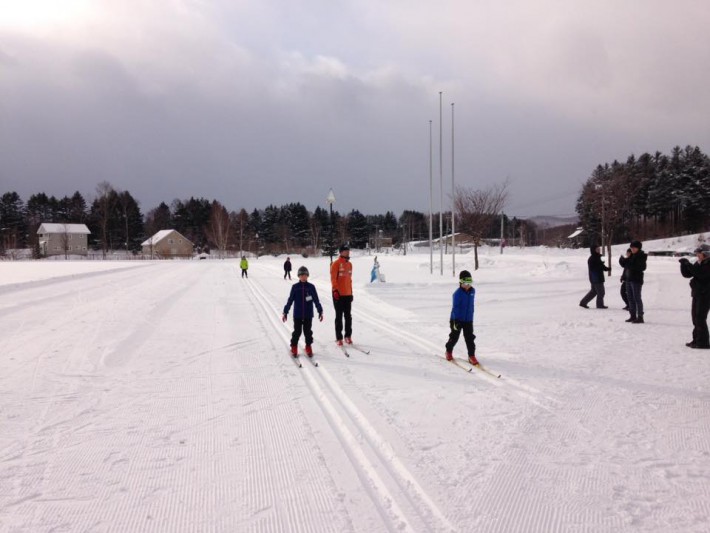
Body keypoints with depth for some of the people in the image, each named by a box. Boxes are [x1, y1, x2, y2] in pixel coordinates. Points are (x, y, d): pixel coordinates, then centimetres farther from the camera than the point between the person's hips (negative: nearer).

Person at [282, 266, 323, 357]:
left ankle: (308, 347, 23)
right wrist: (285, 312, 2)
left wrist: (320, 311, 4)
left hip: (308, 315, 1)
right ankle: (294, 347, 19)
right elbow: (290, 300, 2)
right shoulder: (295, 287, -3)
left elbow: (316, 300, 4)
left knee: (308, 331, 8)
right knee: (297, 332, 5)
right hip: (297, 315, -1)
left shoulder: (311, 287, -1)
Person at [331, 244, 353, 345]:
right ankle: (338, 338, 5)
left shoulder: (349, 264, 14)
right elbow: (333, 278, -11)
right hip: (338, 294, -6)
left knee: (348, 316, 9)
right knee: (339, 316, -1)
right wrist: (335, 290, -18)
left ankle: (348, 336, 18)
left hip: (348, 294, 6)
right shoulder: (336, 264, -7)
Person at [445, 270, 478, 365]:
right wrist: (456, 321, -24)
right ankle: (449, 352, 31)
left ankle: (471, 356, 6)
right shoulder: (458, 293, -19)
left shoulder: (472, 291, 1)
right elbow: (455, 307, -20)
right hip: (457, 319, -4)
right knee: (454, 337, 9)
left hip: (468, 320, 4)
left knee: (470, 338, 1)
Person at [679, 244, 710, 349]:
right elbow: (686, 274, 10)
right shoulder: (698, 264, 13)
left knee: (700, 318, -9)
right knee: (695, 317, 12)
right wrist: (683, 264, -5)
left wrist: (688, 264, -25)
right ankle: (697, 340, 21)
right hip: (697, 294, 9)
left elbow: (700, 273, -27)